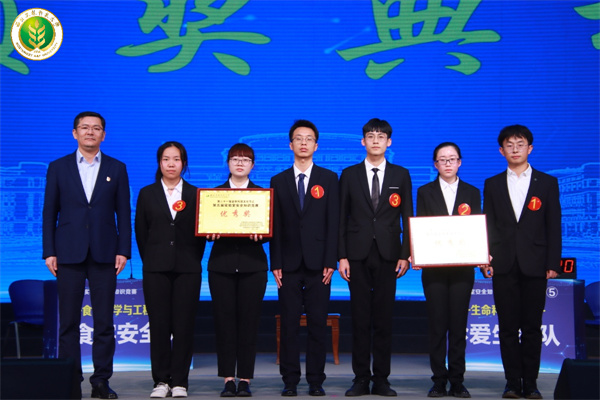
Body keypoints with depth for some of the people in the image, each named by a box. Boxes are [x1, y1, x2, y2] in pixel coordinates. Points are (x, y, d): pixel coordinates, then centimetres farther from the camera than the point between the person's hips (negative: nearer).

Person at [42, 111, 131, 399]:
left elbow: (123, 213, 7)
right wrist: (49, 252, -2)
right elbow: (49, 212, 6)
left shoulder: (117, 169, 9)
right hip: (69, 254, 0)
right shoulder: (58, 167, 8)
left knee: (104, 321, 1)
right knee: (69, 321, 2)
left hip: (104, 254, 0)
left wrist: (123, 251, -2)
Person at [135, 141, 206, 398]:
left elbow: (201, 232, 7)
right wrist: (151, 261, 6)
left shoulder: (195, 195, 9)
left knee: (184, 326, -1)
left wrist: (193, 260, 1)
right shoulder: (147, 194, 10)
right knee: (159, 325, 0)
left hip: (187, 269, 0)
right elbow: (140, 232, 10)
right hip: (156, 269, 0)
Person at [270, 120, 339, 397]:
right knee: (289, 325, 2)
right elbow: (275, 226, 6)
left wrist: (330, 261, -7)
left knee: (318, 324, 1)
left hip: (317, 264, -1)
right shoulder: (278, 181, 10)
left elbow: (333, 222, 1)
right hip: (289, 264, 1)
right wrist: (275, 264, -2)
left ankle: (316, 381, 8)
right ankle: (290, 381, 8)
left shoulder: (329, 179, 7)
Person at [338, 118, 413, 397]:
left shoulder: (401, 175, 8)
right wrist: (342, 256, -3)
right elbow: (341, 218, 5)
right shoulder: (349, 175, 7)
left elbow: (407, 217, 7)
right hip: (358, 255, 0)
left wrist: (405, 255, -2)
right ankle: (361, 379, 9)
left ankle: (381, 379, 9)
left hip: (388, 255, 0)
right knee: (360, 319, 2)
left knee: (384, 318, 2)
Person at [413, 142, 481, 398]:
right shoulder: (425, 192, 9)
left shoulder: (472, 193, 11)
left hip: (462, 268, 1)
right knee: (437, 326, 1)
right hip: (433, 269, 0)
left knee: (459, 325, 2)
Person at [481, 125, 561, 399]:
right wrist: (485, 259, -2)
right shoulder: (492, 185, 11)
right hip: (503, 264, 1)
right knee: (508, 326, 2)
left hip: (534, 265, -1)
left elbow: (554, 226, 4)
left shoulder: (547, 183, 8)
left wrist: (553, 263, -3)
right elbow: (487, 225, 8)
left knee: (532, 326, 2)